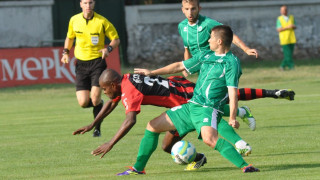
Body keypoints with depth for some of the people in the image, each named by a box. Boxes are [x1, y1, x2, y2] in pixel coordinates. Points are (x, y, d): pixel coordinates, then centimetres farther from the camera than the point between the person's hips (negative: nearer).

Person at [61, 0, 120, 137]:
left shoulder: (102, 22, -6)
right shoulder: (74, 20, 3)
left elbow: (116, 39, 2)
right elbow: (69, 37, 21)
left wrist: (108, 48, -17)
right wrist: (66, 52, 6)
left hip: (97, 62, -3)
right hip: (81, 64, 3)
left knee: (95, 98, -15)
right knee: (83, 103, -6)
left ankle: (97, 129, 3)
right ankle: (99, 105, 29)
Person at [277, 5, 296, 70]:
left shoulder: (291, 17, 12)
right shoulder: (279, 19, 0)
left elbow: (295, 27, 16)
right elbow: (279, 29, -8)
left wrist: (294, 26, -9)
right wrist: (287, 27, -19)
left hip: (292, 39, 4)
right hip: (284, 39, -4)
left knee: (290, 54, 3)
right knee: (287, 54, -11)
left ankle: (283, 66, 16)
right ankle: (291, 66, -9)